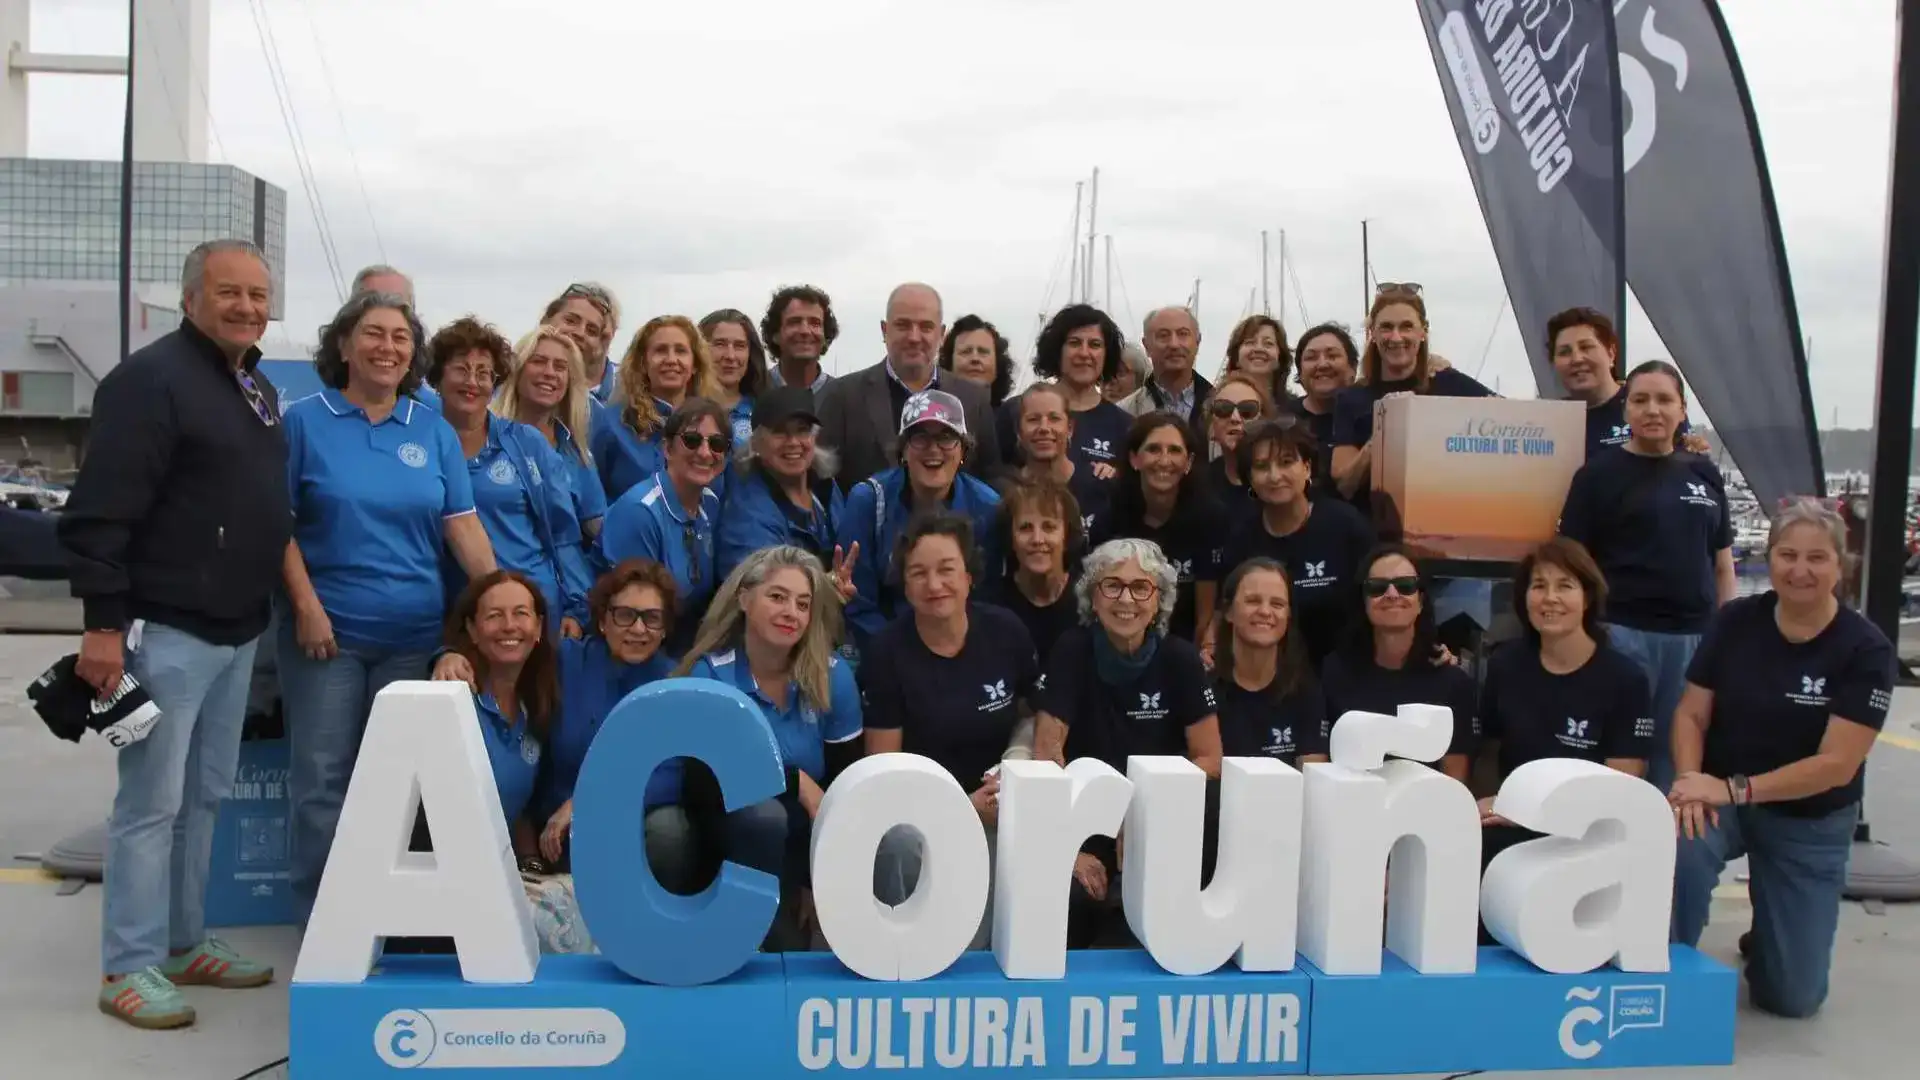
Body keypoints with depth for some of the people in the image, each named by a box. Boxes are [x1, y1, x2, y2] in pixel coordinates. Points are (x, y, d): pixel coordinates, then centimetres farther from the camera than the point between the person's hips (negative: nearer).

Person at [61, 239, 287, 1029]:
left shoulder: (261, 390, 15)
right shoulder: (151, 380, -13)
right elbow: (100, 512, -18)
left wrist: (270, 608, 20)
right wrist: (103, 622, -22)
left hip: (237, 632, 9)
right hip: (165, 631, -9)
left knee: (205, 796, 15)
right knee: (151, 802, -2)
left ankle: (183, 944, 26)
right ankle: (130, 967, 8)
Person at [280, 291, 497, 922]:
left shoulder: (434, 432, 8)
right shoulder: (305, 421, -1)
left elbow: (462, 525, 5)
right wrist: (306, 604, -13)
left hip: (414, 632, 3)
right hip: (328, 629, -3)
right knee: (322, 777, 1)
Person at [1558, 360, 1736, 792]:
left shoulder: (1705, 474, 12)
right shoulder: (1599, 475, -1)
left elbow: (1722, 566, 15)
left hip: (1695, 637, 4)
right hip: (1622, 634, -4)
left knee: (1677, 757, 12)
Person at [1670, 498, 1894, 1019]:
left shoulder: (1866, 649, -15)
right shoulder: (1735, 621, -8)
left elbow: (1836, 765, -20)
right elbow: (1691, 713, -5)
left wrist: (1736, 789, -27)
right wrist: (1690, 779, -24)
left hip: (1810, 823, 0)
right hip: (1722, 798, 1)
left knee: (1793, 996, 1)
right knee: (1680, 849, -36)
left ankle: (1767, 928, 36)